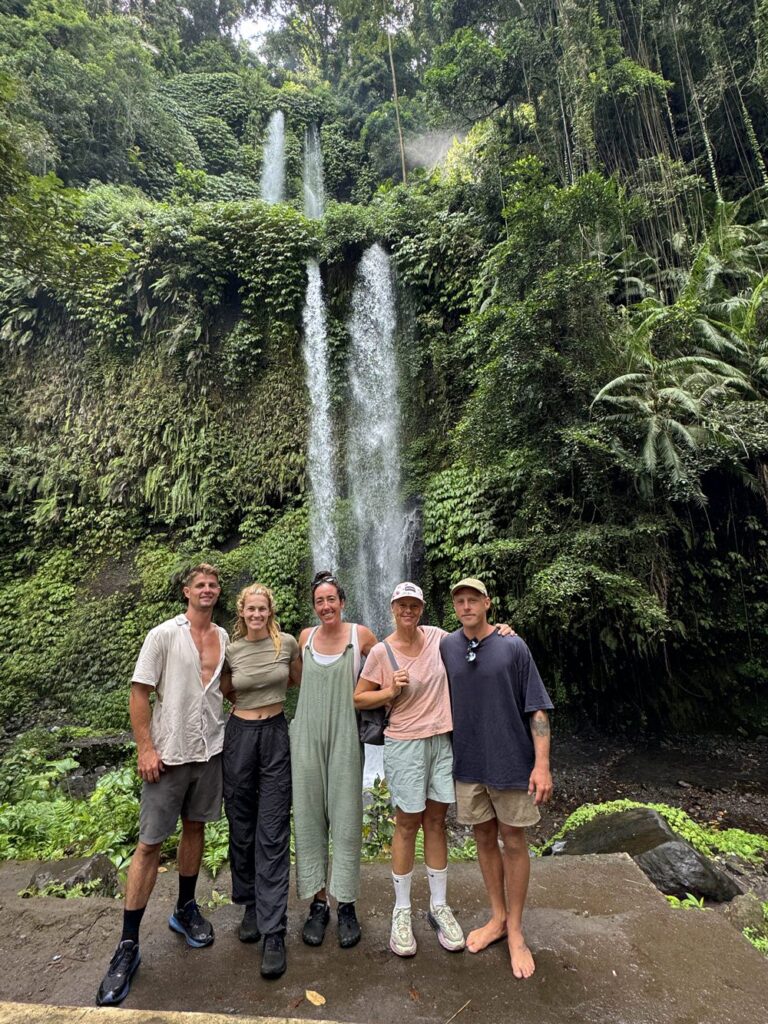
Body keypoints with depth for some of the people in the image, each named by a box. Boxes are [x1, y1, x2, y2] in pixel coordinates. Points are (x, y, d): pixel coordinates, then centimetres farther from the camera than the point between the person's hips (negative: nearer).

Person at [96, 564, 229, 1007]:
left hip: (210, 751, 4)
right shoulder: (164, 635, -10)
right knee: (150, 844, 3)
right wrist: (146, 748, -13)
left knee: (195, 827, 18)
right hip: (169, 754, -4)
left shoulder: (225, 638, 4)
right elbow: (139, 693, -9)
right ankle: (128, 945, 18)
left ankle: (186, 910, 38)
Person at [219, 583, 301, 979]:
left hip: (276, 735, -1)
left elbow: (298, 681, 13)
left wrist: (268, 690, 8)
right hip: (240, 735, 1)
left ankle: (273, 933, 7)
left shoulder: (287, 643, -5)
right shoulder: (230, 651, -2)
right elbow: (225, 693, 13)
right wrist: (249, 697, 2)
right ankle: (250, 906, 35)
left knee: (273, 835, -1)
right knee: (242, 828, 13)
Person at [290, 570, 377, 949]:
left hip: (344, 737, -2)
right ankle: (318, 903, 23)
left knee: (345, 818, 5)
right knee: (309, 818, 8)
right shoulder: (305, 637, 4)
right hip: (307, 737, 3)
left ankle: (347, 906, 21)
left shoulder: (360, 635, -5)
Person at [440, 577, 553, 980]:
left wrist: (542, 764, -13)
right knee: (484, 838, 16)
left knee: (513, 842, 10)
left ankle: (515, 930, 30)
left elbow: (537, 708, -9)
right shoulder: (446, 647, -2)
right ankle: (497, 918, 37)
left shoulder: (512, 647, -11)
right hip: (468, 763, 3)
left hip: (510, 761, -3)